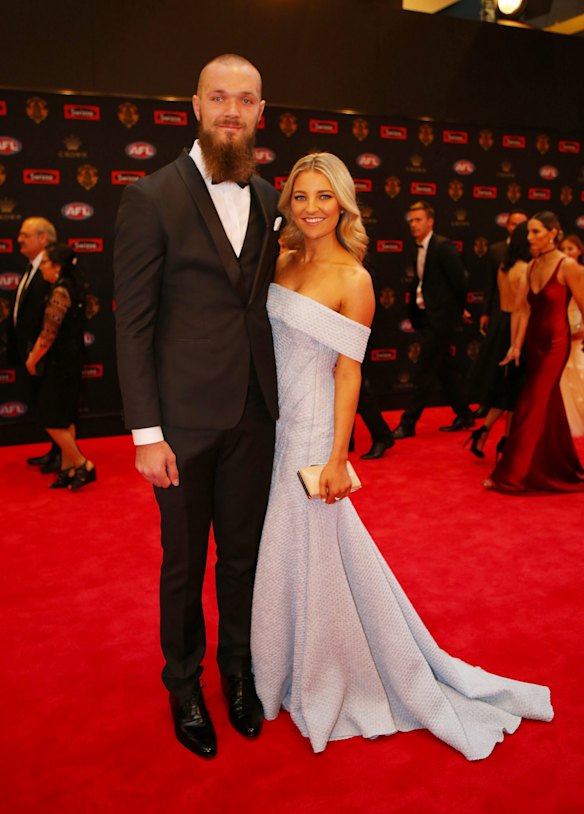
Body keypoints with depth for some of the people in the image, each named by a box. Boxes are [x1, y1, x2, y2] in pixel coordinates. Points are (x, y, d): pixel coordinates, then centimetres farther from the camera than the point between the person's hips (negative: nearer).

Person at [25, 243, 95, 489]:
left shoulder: (60, 291, -18)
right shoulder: (73, 285, 10)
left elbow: (49, 333, -20)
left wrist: (32, 361, -7)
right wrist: (36, 355, 11)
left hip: (59, 363, -9)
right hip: (70, 360, 9)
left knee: (52, 420, -1)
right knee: (65, 419, 13)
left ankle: (83, 464, 3)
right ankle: (68, 469, 20)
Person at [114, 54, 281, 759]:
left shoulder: (267, 198, 7)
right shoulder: (152, 198, -8)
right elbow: (132, 323, -10)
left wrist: (278, 396, 5)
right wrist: (146, 432, -13)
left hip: (253, 415, 4)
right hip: (185, 418, -4)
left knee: (243, 554, 17)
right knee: (184, 563, 12)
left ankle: (238, 669, 39)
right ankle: (184, 685, 35)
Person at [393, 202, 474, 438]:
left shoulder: (443, 247, -14)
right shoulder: (420, 249, 12)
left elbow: (459, 281, -14)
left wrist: (458, 310, -4)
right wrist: (414, 314, 7)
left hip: (440, 318, -9)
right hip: (425, 317, 9)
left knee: (424, 372, -5)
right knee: (445, 369, 15)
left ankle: (408, 423, 1)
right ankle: (464, 416, 26)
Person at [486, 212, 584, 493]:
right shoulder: (533, 266, 6)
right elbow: (524, 309, 3)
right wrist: (516, 346, -1)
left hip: (554, 344, -7)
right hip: (533, 341, 7)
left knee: (530, 408, -5)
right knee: (549, 408, 16)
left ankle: (510, 475, 3)